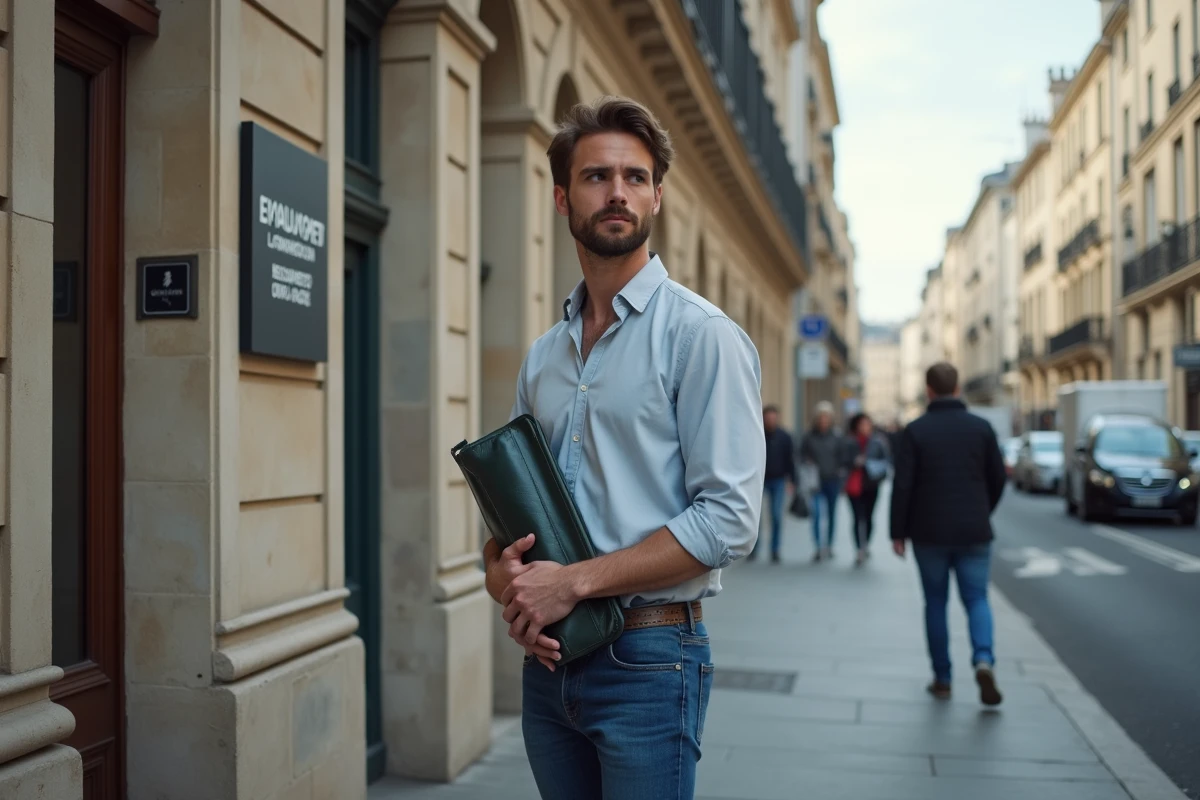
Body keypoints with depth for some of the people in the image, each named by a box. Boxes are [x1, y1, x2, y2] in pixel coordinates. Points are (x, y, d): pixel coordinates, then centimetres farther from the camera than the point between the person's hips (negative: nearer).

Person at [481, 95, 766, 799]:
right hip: (548, 656, 6)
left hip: (648, 660, -6)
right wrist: (502, 575, -6)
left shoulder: (702, 334, -9)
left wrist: (575, 582, -18)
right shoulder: (542, 356, 11)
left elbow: (729, 518, -17)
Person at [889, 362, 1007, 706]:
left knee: (935, 603, 12)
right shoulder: (981, 427, -1)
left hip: (929, 534, -1)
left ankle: (942, 679, 15)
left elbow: (902, 484, -9)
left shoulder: (916, 430, -6)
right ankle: (984, 660, -15)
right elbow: (998, 478, 3)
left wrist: (898, 532, -1)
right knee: (976, 599, 10)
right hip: (974, 533, 1)